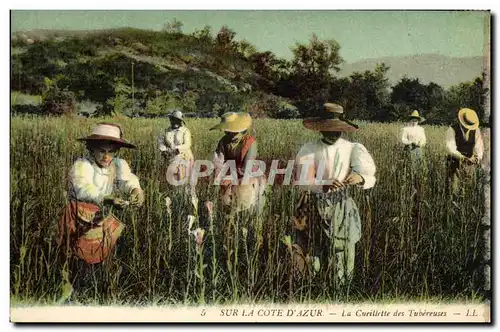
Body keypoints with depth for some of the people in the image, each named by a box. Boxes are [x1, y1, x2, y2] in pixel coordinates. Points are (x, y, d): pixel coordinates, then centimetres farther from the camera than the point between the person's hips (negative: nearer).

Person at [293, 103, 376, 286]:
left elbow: (371, 179, -3)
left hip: (341, 208, 1)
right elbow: (300, 180, -14)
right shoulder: (308, 149, -6)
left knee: (342, 250, 5)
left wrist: (360, 178, -28)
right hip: (313, 207, -1)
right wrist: (323, 185, -33)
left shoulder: (352, 149, -2)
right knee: (309, 251, 5)